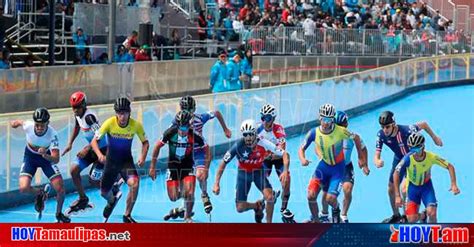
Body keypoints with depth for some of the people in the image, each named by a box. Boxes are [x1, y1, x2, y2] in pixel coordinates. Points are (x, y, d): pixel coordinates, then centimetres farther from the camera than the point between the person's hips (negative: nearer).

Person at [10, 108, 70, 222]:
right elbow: (20, 122, -4)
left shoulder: (52, 134, -33)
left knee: (60, 189, -11)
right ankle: (40, 194, 15)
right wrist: (16, 123, 14)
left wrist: (45, 155, -55)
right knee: (24, 188, -21)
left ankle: (59, 214, 19)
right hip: (30, 157, 1)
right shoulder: (28, 126, -30)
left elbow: (56, 159, -38)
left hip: (47, 157, -1)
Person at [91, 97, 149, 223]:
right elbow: (94, 141, -17)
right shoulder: (110, 123, -20)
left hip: (126, 161, -1)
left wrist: (143, 157, -18)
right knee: (104, 192, 10)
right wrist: (99, 154, -36)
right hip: (111, 161, 1)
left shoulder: (136, 125, -17)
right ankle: (112, 200, 51)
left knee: (134, 183, -29)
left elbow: (145, 142, 0)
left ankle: (127, 216, -11)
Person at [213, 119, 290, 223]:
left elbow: (285, 154, -22)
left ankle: (269, 222, -3)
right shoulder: (238, 145, -28)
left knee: (269, 197, -26)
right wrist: (216, 184, -21)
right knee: (240, 208, -4)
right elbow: (223, 163, -18)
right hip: (243, 173, 1)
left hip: (258, 172, -1)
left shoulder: (263, 143, -27)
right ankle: (257, 206, 29)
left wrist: (285, 171, -38)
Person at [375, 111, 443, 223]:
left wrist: (434, 138, -8)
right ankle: (396, 216, 36)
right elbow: (376, 156, -22)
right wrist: (377, 162, -47)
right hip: (398, 159, 5)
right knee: (391, 189, 12)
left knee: (405, 190, -14)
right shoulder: (381, 135, -25)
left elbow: (423, 124, -20)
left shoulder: (406, 130, -38)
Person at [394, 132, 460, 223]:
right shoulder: (408, 158, -30)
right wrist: (397, 196, -28)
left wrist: (453, 184, -27)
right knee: (412, 220, -9)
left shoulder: (431, 157, -27)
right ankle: (423, 216, 28)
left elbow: (450, 166, -16)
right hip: (413, 187, 0)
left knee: (431, 213, -22)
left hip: (426, 186, 0)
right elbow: (396, 174, -24)